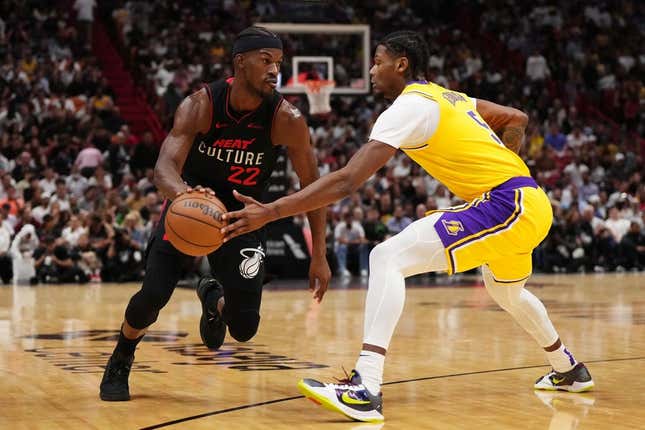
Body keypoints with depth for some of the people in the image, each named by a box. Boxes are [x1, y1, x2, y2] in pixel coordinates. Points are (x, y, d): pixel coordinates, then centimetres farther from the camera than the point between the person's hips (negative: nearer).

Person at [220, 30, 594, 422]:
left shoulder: (409, 107, -10)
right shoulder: (448, 97, 17)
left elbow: (347, 181, -19)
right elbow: (517, 121, 27)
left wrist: (271, 212, -21)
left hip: (507, 204, -10)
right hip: (531, 201, 10)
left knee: (388, 258, -17)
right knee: (506, 290, 37)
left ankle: (365, 389, -30)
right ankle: (569, 370, 56)